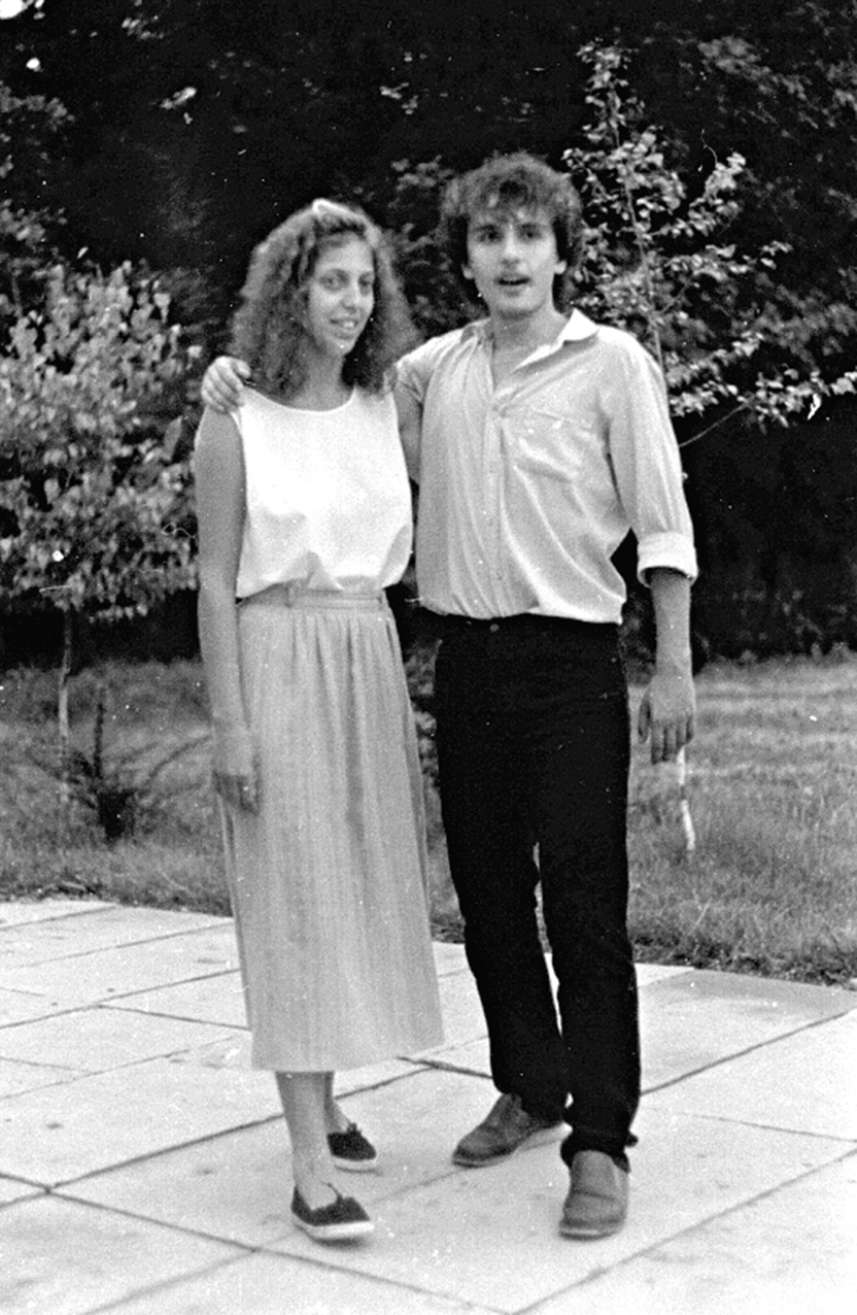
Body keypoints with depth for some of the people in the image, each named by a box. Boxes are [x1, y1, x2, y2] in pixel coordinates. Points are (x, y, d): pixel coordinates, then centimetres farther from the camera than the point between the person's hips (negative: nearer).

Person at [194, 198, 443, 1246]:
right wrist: (229, 722, -12)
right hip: (276, 659, -5)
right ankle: (312, 1169, -5)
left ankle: (323, 1100, 26)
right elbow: (216, 580, -8)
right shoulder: (236, 420, -7)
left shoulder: (387, 410, 7)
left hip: (372, 658, 6)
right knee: (294, 899, -6)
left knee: (361, 887, 10)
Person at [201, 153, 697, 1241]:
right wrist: (242, 375, 1)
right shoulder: (433, 370, 8)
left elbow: (660, 521, -4)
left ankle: (599, 1142, 3)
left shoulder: (610, 364, -3)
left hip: (572, 662, -5)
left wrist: (673, 668, -8)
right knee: (487, 895, 13)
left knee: (584, 905, -4)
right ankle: (529, 1087, 31)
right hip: (467, 659, 5)